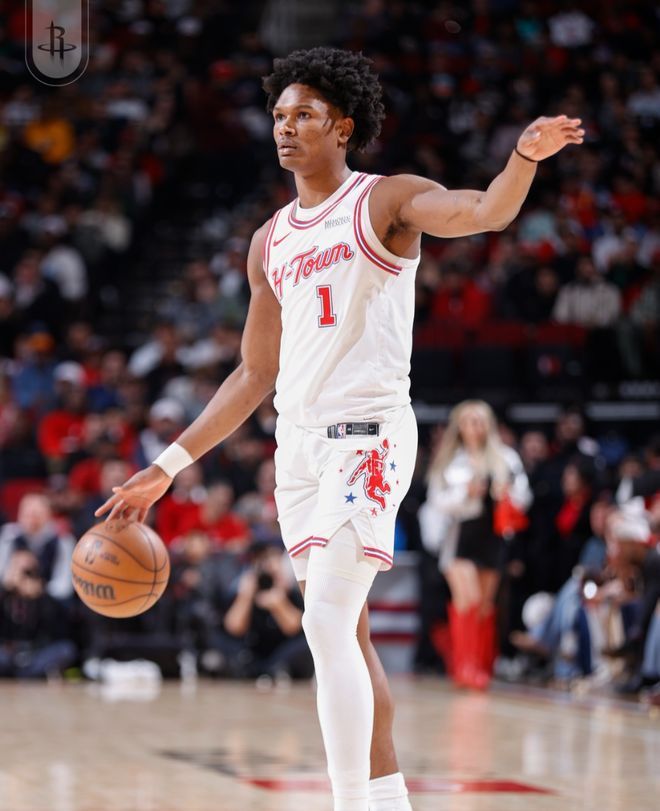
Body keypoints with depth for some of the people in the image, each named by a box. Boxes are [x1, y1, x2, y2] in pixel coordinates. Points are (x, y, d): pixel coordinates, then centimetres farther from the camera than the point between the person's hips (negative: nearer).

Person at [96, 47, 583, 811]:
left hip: (368, 433, -7)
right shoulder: (271, 241, 16)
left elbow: (483, 212, -22)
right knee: (346, 635, 11)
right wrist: (167, 468, 18)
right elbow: (255, 375, 21)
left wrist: (524, 157, -45)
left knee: (327, 624, -17)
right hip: (298, 442, 7)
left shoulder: (387, 200, -2)